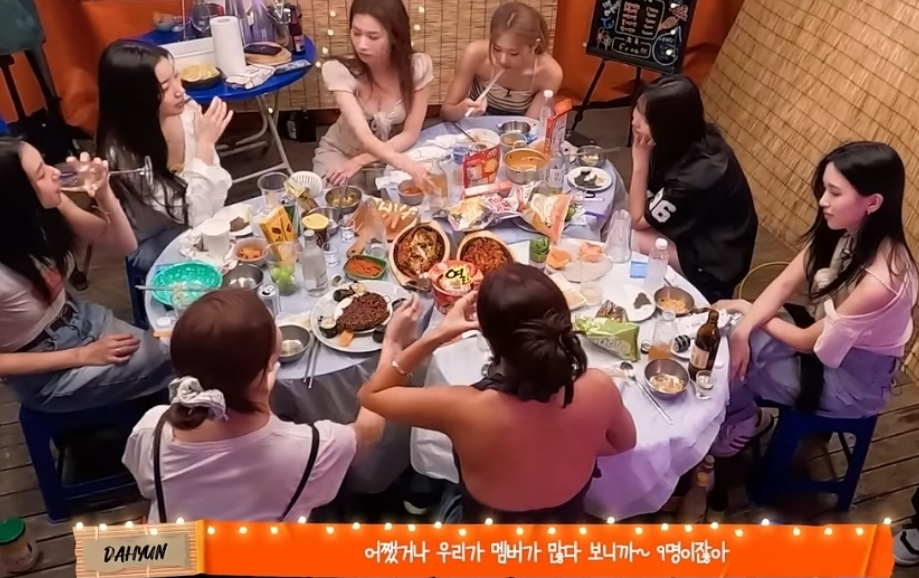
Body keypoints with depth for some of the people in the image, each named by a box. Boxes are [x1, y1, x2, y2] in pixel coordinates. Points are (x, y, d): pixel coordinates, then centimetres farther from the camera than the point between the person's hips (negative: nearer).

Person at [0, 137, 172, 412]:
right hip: (43, 375, -5)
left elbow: (126, 245, -3)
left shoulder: (51, 208, -16)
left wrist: (104, 193, -20)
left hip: (79, 318, 5)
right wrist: (81, 356, -17)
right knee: (168, 365, -16)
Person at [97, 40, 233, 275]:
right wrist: (205, 144, -32)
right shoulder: (123, 153, -29)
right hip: (156, 242, -5)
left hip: (202, 226, 5)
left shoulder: (187, 110, -14)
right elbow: (197, 216, -29)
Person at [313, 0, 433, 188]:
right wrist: (403, 164, -58)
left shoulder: (418, 66, -22)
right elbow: (363, 136, -38)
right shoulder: (339, 70, -27)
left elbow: (410, 135, -17)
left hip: (394, 151, 2)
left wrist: (361, 161, -28)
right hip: (341, 152, -2)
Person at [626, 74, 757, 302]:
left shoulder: (696, 175, -34)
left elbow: (637, 220, -20)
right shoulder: (692, 140, -11)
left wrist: (640, 160, -23)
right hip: (693, 231, 8)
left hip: (710, 263, -8)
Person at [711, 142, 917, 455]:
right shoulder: (841, 230, -13)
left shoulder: (879, 280, -35)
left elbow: (809, 341, -23)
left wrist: (748, 313, -9)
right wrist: (744, 326, -28)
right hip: (821, 336, 7)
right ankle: (743, 416, 15)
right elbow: (784, 284, -10)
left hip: (851, 378, -7)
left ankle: (743, 422, 20)